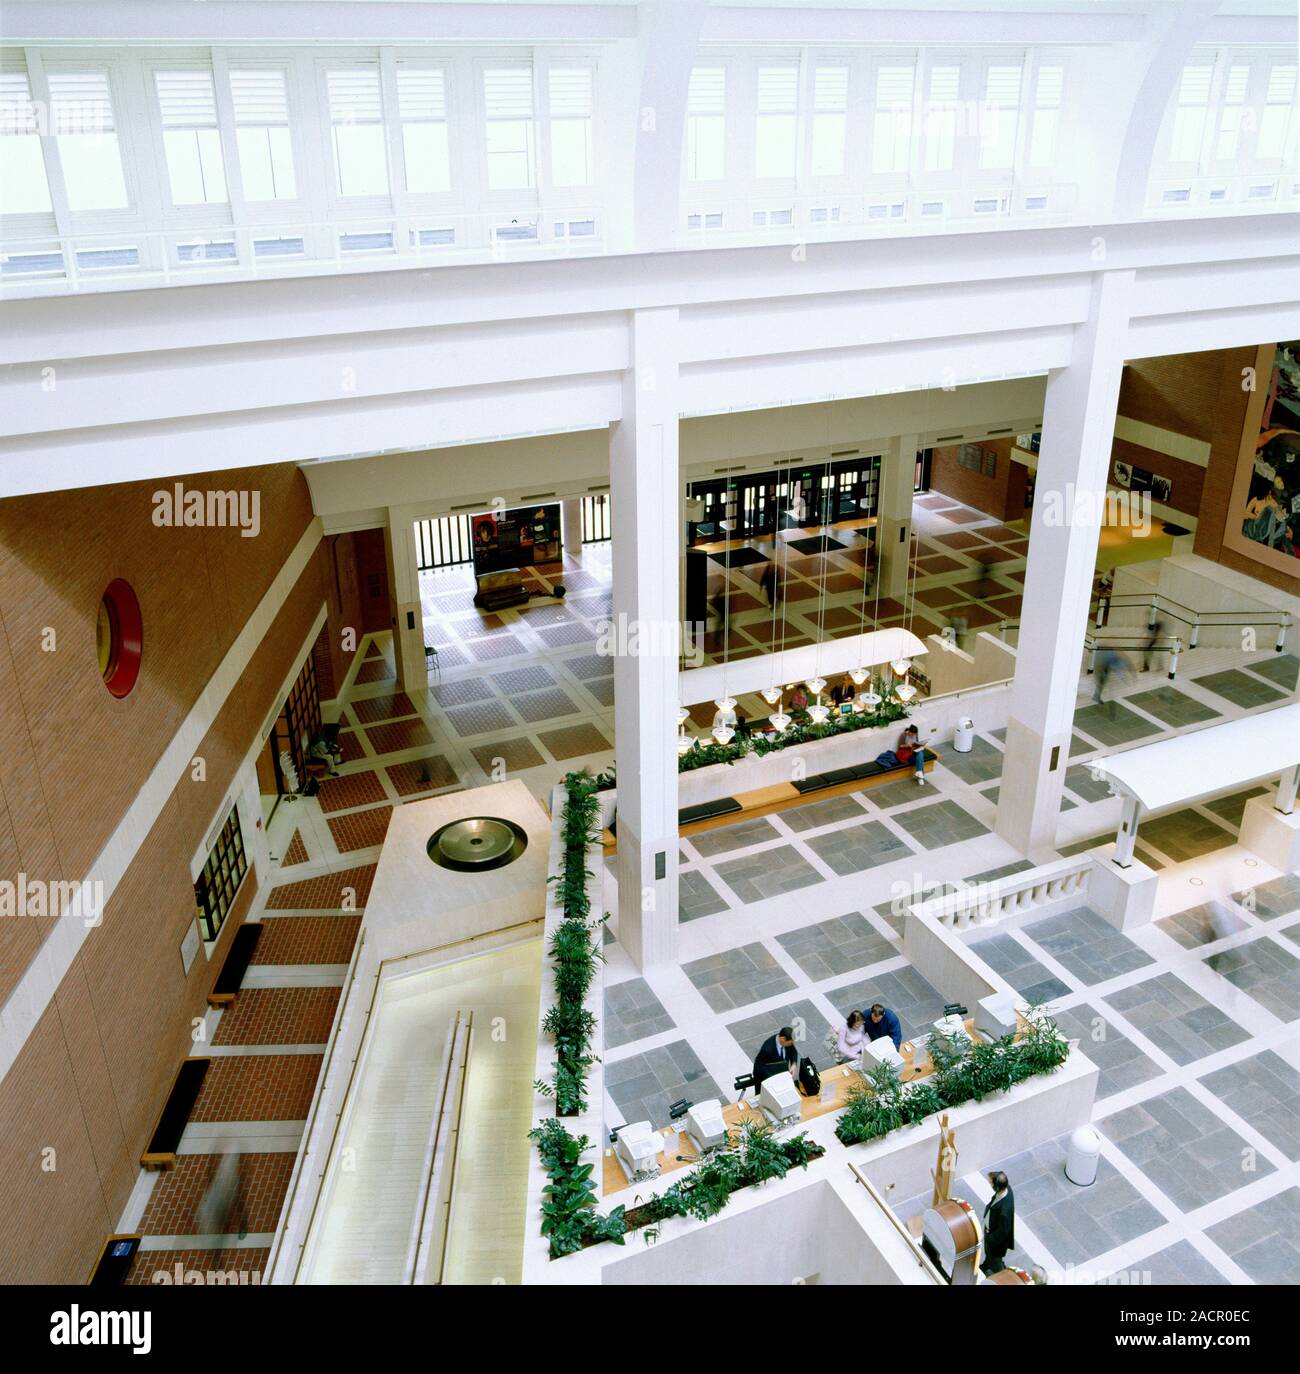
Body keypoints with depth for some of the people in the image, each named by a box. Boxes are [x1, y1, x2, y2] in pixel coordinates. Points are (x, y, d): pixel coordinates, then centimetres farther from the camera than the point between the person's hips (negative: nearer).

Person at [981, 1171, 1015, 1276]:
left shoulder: (1004, 1210, -46)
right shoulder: (1006, 1188, -23)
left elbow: (1003, 1231, -29)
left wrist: (990, 1238, -12)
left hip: (998, 1238, -8)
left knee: (995, 1259, 23)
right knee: (988, 1251, 36)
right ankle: (986, 1265, 64)